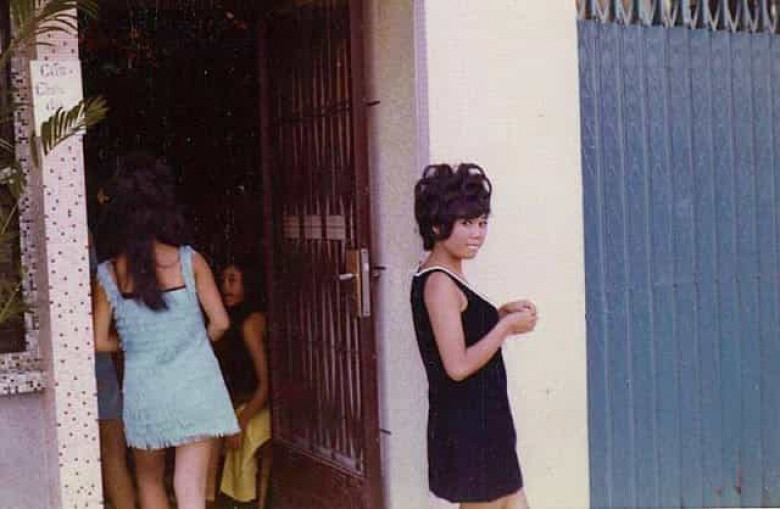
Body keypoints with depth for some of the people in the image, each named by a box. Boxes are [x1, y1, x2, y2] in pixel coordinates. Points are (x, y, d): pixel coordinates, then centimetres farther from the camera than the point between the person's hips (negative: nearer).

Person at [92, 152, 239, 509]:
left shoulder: (108, 274, -5)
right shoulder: (190, 261, -8)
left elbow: (99, 342, -1)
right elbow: (220, 322, -5)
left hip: (144, 393, 1)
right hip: (194, 388, -1)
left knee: (150, 480, 23)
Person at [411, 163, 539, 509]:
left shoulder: (446, 278, 10)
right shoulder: (439, 283, -20)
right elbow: (458, 365, -24)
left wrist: (501, 314, 6)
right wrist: (507, 326, -15)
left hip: (481, 422, 10)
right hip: (468, 426, -10)